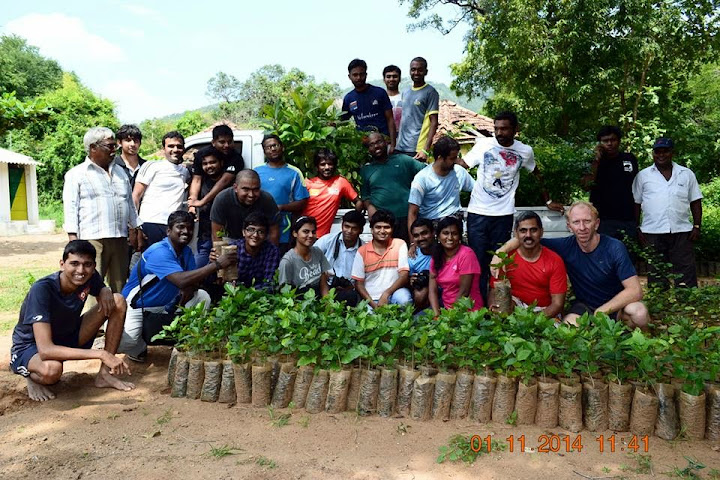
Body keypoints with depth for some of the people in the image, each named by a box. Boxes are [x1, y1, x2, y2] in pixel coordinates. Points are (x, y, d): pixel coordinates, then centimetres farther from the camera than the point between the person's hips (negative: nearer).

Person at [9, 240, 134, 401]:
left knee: (118, 301, -13)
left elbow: (102, 289, 11)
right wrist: (101, 354, -44)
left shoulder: (89, 277, -15)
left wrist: (105, 293, -16)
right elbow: (45, 350, -39)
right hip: (30, 347, -6)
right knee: (52, 369, -42)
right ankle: (33, 378, -2)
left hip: (67, 338, 6)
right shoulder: (42, 290, -32)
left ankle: (105, 374, -7)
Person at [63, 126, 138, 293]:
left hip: (120, 238, 5)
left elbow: (130, 203, 23)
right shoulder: (76, 174, 4)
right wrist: (73, 237, -10)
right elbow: (70, 207, -1)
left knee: (120, 285, 9)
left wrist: (133, 229, 16)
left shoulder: (120, 172, 20)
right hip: (92, 239, -5)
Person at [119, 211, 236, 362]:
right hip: (137, 307, -8)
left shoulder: (186, 252, 2)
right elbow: (181, 280, -40)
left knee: (202, 297, -4)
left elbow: (193, 279, 4)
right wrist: (217, 264, -43)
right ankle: (140, 347, 5)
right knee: (125, 340, -33)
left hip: (166, 306, 8)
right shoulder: (159, 252, -26)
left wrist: (191, 288, -22)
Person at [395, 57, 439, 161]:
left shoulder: (430, 92, -3)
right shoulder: (405, 93, 17)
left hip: (417, 149, -6)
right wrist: (395, 144, 13)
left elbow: (434, 123, -8)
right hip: (400, 148, 6)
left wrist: (426, 150, -18)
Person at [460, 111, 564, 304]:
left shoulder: (525, 151, 4)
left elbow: (537, 174, 20)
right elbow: (461, 165, 2)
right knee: (477, 260, 0)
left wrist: (548, 201, 24)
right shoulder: (483, 144, -2)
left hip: (504, 215, 1)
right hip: (477, 213, -1)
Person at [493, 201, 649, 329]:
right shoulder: (566, 246, -11)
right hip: (584, 305, 1)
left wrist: (602, 311, -27)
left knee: (639, 313, -33)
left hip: (616, 304, -1)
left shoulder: (614, 248, -17)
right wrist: (502, 251, -24)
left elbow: (635, 290, -21)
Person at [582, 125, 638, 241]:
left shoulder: (630, 159, 10)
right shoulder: (596, 162, 2)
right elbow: (586, 186, -15)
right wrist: (597, 159, -13)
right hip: (604, 221, -3)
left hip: (629, 219, 3)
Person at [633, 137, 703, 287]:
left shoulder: (687, 174, 11)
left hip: (681, 231, 1)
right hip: (652, 232, 0)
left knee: (686, 273, 0)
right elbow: (636, 203, 7)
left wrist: (697, 226, 2)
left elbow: (695, 202, 12)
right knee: (656, 275, 4)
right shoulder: (643, 175, 8)